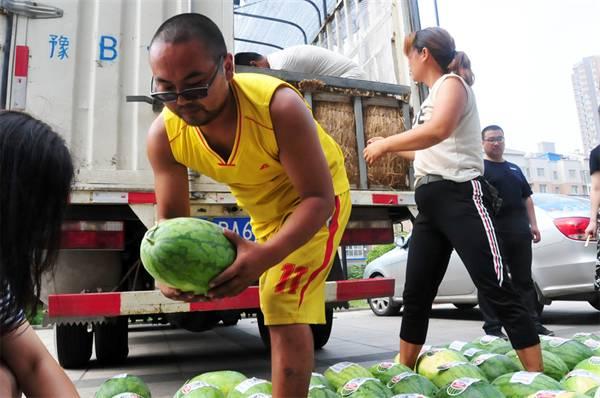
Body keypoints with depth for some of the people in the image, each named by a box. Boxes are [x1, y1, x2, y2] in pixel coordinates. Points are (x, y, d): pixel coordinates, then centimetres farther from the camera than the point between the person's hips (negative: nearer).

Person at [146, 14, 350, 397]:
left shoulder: (279, 106, -38)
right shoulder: (163, 135, -23)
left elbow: (318, 198, -35)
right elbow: (172, 217, -17)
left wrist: (266, 255, -52)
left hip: (315, 199, -5)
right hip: (264, 209, 6)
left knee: (286, 311, -18)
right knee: (279, 307, 25)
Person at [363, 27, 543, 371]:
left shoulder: (452, 83, -1)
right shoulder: (433, 96, 24)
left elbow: (438, 130, -23)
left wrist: (384, 144, -13)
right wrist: (390, 147, 35)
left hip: (460, 197, -9)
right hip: (430, 203, 9)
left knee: (498, 291, -9)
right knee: (416, 294, 9)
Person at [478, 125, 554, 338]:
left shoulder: (514, 168, 23)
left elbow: (526, 198, 22)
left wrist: (533, 224, 10)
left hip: (519, 230, 7)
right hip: (492, 231, -6)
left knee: (524, 279, 10)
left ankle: (532, 323, 18)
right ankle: (493, 328, 1)